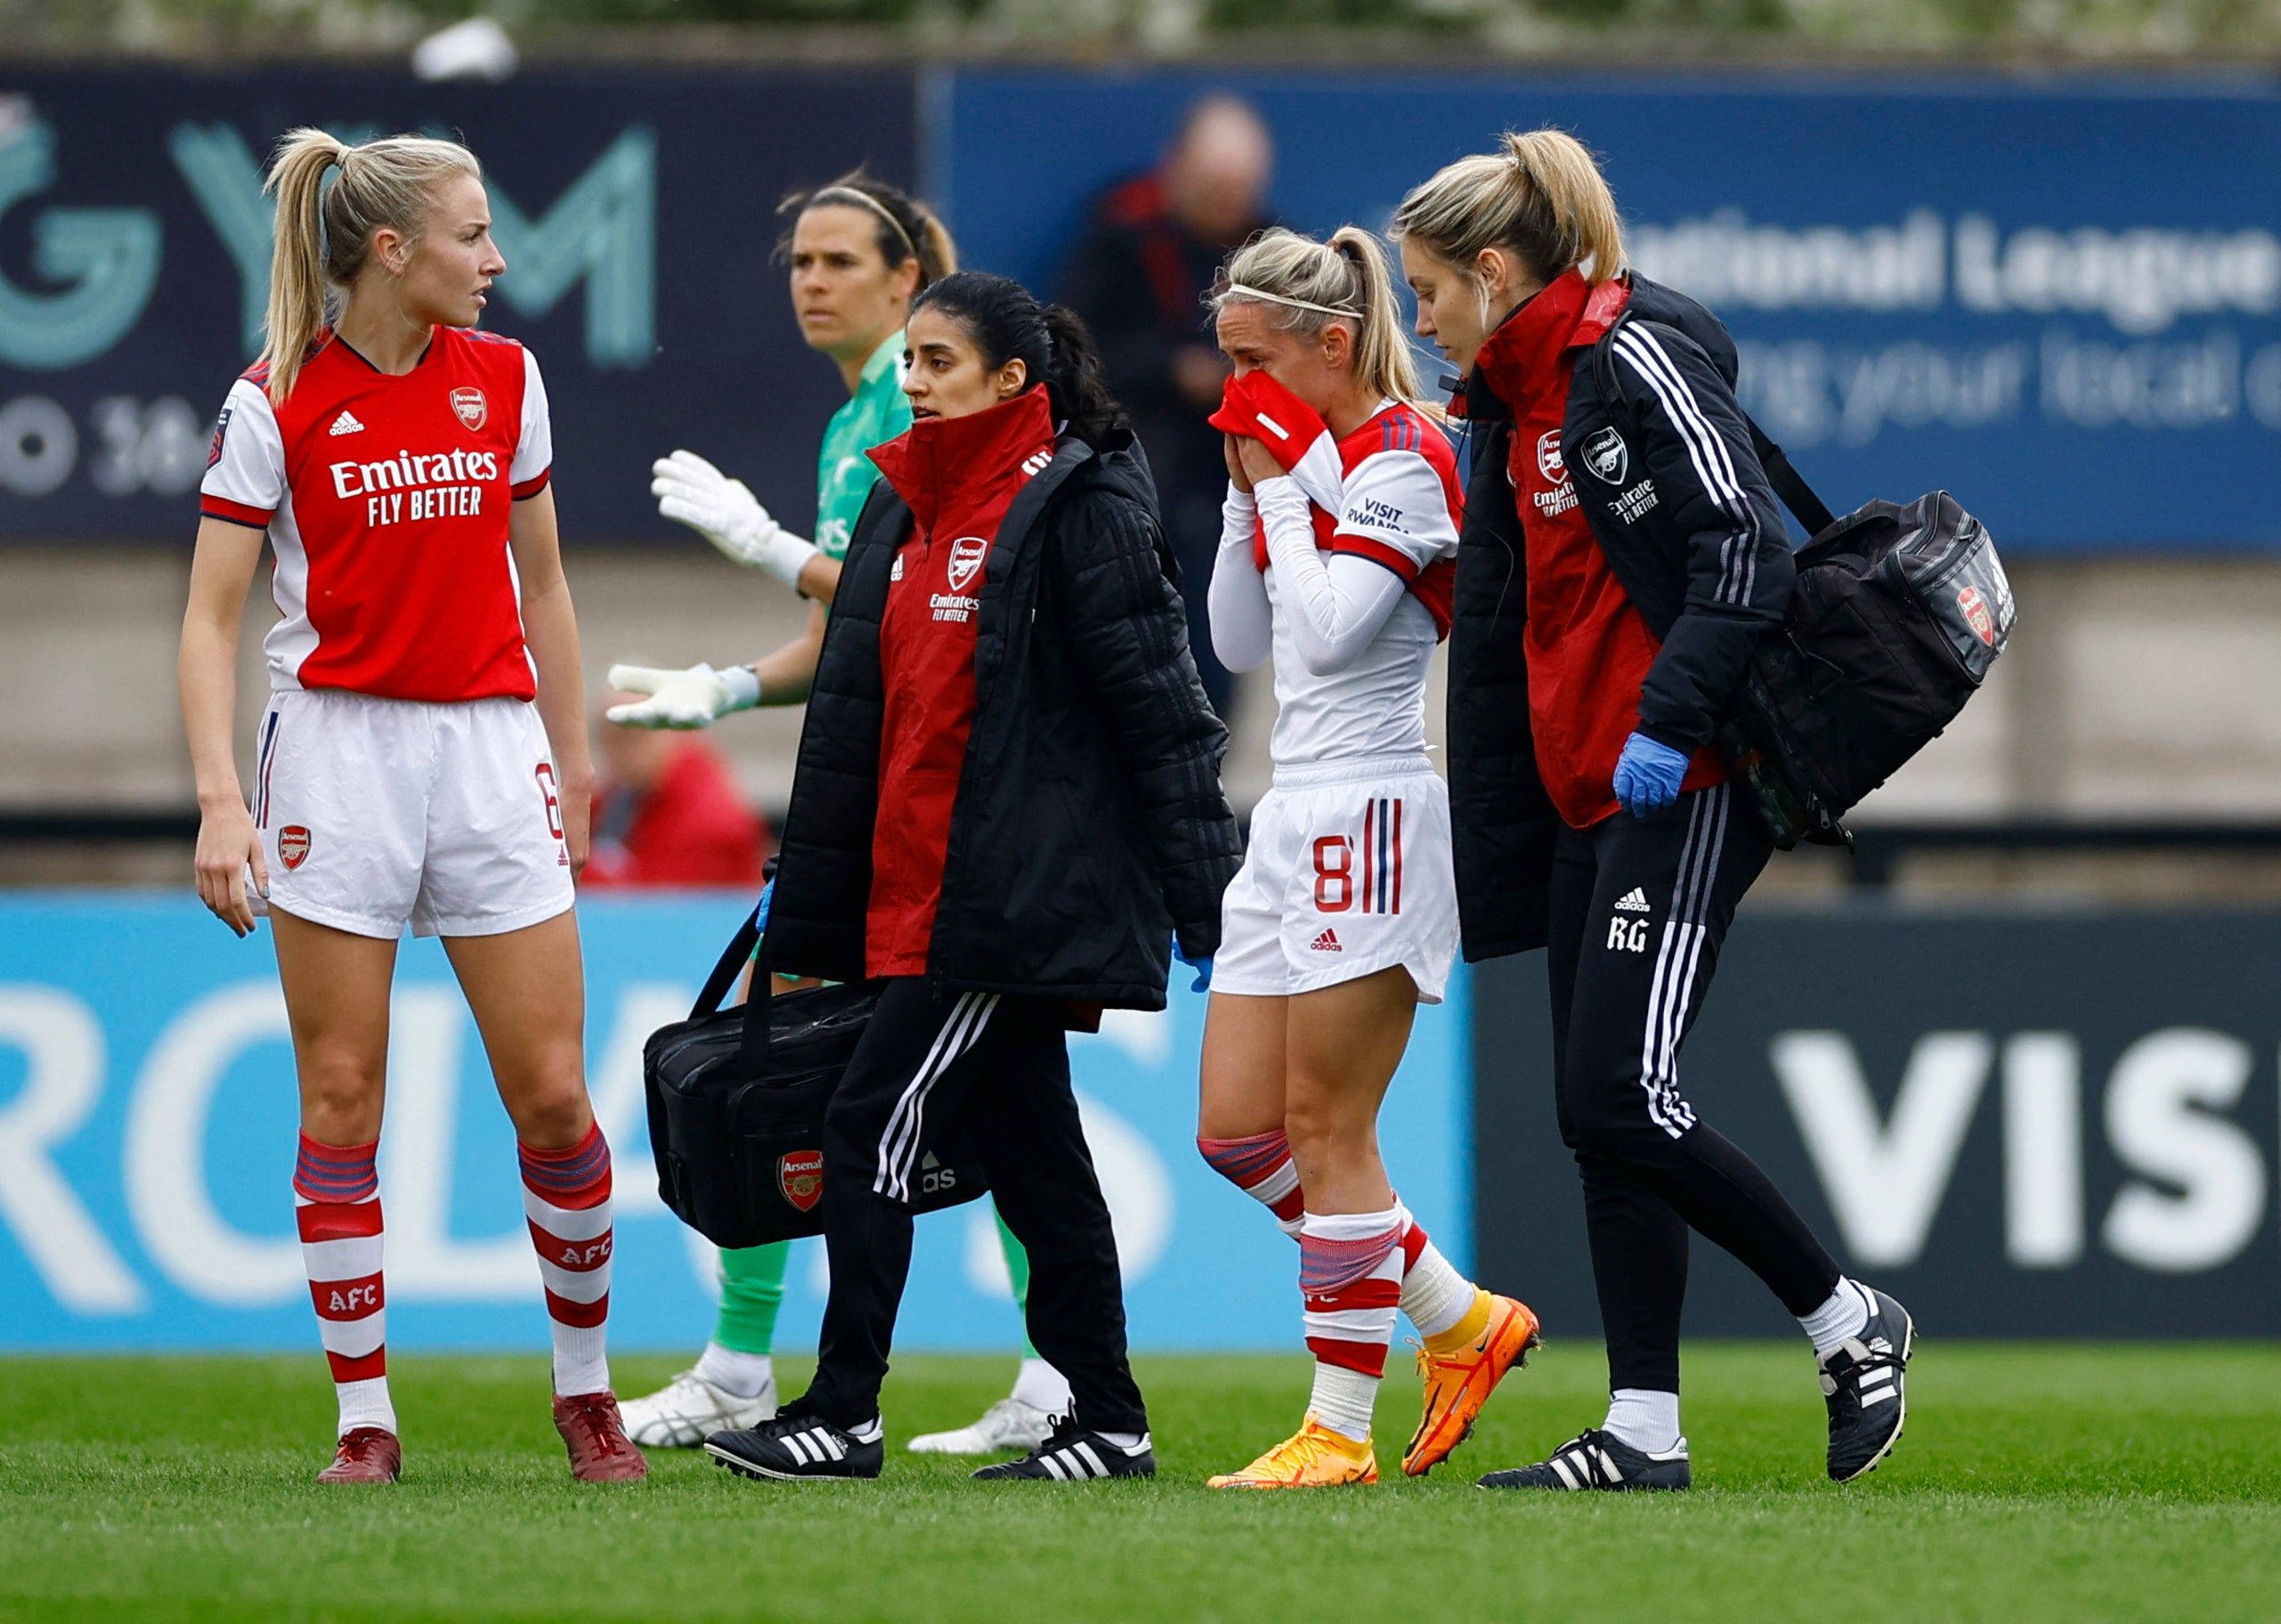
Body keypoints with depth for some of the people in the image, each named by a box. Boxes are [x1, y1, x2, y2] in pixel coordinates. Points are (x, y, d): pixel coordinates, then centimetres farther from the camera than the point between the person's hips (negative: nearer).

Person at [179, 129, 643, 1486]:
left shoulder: (505, 379, 6)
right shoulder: (278, 401, -5)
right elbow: (212, 617, -4)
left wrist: (572, 760, 16)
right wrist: (220, 799, -14)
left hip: (491, 746, 3)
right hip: (338, 749, -3)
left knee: (554, 1095, -1)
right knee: (341, 1104, -1)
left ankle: (586, 1389, 15)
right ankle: (366, 1417, 6)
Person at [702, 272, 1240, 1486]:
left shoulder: (1080, 508, -10)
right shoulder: (904, 509, 15)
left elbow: (1161, 710, -12)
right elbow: (850, 722, 19)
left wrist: (1205, 905, -15)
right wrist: (803, 919, 19)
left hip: (1013, 902, -8)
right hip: (919, 899, 8)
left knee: (874, 1131, -9)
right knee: (1030, 1155, 10)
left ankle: (843, 1415, -5)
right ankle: (1106, 1424, 13)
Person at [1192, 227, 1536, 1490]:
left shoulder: (1401, 458, -11)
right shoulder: (1307, 456, 15)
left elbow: (1328, 629, -21)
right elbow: (1241, 644, 18)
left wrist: (1288, 478, -12)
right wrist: (1250, 492, 9)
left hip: (1369, 814, -9)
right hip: (1294, 816, 9)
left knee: (1326, 1134, -6)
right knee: (1236, 1132, 7)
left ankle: (1340, 1431, -1)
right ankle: (1459, 1322, 19)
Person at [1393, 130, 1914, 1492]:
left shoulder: (1639, 358, -10)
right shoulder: (1519, 407, 18)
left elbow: (1748, 549, -19)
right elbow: (1498, 640, 21)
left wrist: (1670, 721, -26)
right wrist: (1491, 861, 20)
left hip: (1687, 784, -10)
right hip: (1591, 799, 10)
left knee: (1624, 1098, -13)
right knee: (1597, 1115, 5)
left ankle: (1850, 1323, 2)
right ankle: (1645, 1432, 6)